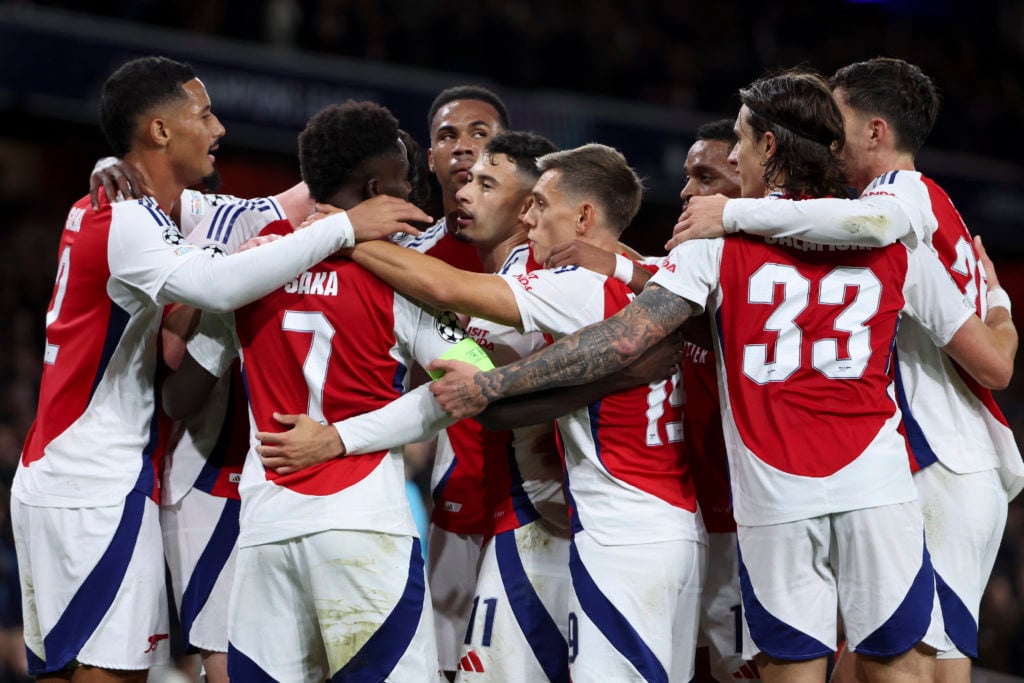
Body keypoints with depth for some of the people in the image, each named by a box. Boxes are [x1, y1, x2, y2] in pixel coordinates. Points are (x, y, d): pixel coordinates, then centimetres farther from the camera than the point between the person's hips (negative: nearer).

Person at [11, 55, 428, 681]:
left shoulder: (98, 210, 15)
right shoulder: (126, 221, -15)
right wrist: (342, 227, -29)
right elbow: (218, 285, -34)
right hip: (95, 489, -10)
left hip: (53, 482, 10)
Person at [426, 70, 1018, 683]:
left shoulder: (720, 239, 6)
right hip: (880, 492, 1)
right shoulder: (895, 241, 11)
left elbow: (622, 340, -2)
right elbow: (995, 366, 15)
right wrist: (1001, 316, 38)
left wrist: (490, 385, 3)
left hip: (773, 503, -1)